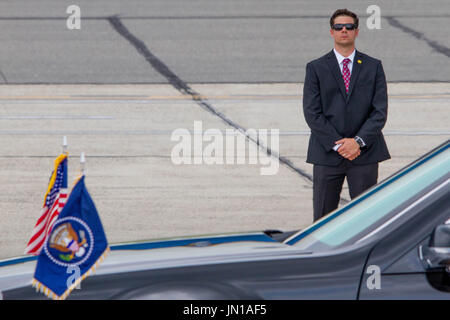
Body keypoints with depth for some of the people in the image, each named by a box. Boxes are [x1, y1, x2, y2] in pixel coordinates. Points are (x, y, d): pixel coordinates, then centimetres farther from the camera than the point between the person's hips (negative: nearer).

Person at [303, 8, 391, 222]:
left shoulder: (373, 67, 8)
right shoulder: (316, 68, 5)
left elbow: (380, 111, 0)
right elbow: (312, 113, -3)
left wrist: (358, 141, -13)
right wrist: (337, 144, -12)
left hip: (365, 153, 0)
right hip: (327, 155, 0)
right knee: (323, 218, 1)